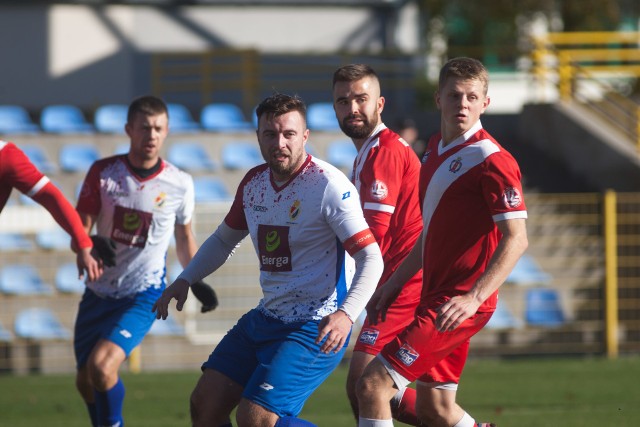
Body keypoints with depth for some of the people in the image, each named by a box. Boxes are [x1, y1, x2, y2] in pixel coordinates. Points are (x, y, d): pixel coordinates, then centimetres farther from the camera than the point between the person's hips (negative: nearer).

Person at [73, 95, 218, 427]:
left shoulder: (180, 184, -6)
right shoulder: (103, 172, -6)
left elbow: (184, 238, 12)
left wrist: (196, 281, 9)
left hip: (142, 296, -3)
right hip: (98, 291, 3)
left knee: (101, 366, -24)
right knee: (85, 381, 10)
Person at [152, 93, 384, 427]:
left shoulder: (329, 186, -17)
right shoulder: (254, 182, 6)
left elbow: (371, 258, -21)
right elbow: (224, 239, 25)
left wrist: (346, 314, -36)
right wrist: (185, 280, 13)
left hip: (314, 329, -8)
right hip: (265, 319, 8)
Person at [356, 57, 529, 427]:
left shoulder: (491, 160, -14)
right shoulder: (437, 149, 14)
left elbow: (516, 239, -19)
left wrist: (473, 298, -28)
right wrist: (393, 285, 23)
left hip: (458, 305, -9)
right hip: (435, 296, 9)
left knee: (373, 385, -13)